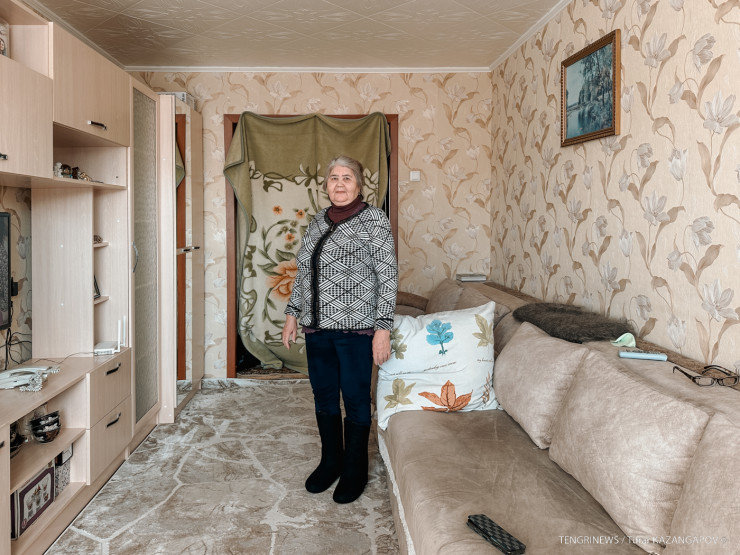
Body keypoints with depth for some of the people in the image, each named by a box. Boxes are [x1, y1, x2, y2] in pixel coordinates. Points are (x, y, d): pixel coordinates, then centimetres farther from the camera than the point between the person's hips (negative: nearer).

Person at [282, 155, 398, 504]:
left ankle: (355, 471, 24)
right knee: (324, 398, 15)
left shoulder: (373, 220, -7)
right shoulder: (318, 221, 12)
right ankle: (330, 462, 34)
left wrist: (383, 328, -16)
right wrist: (292, 313, 13)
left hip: (356, 329, -6)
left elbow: (388, 275, -12)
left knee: (355, 400, 5)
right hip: (317, 327, 6)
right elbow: (303, 272, 18)